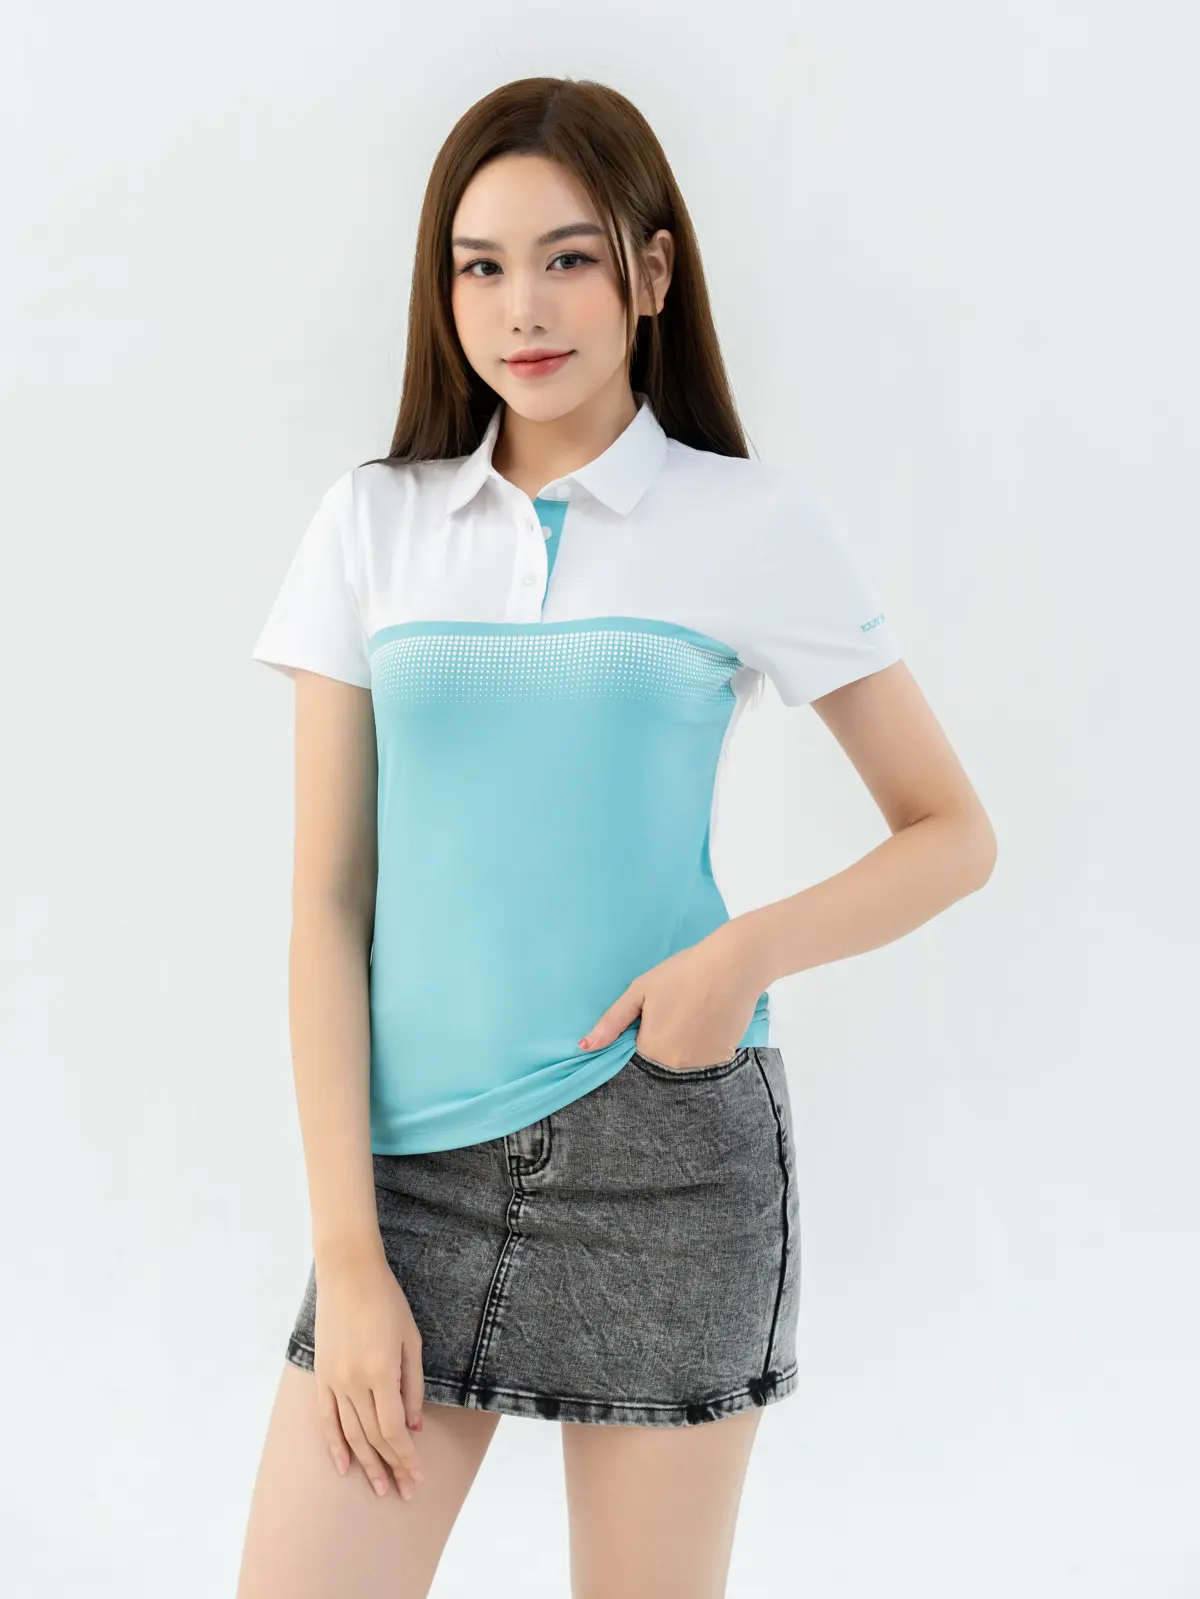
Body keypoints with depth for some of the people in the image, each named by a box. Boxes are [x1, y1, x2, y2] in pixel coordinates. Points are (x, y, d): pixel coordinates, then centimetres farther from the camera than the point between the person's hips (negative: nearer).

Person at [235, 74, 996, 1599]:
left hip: (664, 1152, -2)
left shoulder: (751, 524, -1)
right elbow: (327, 902, 2)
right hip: (416, 1148, 2)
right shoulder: (372, 524, 5)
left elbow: (953, 832, 5)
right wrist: (347, 1253, -4)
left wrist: (756, 948, -14)